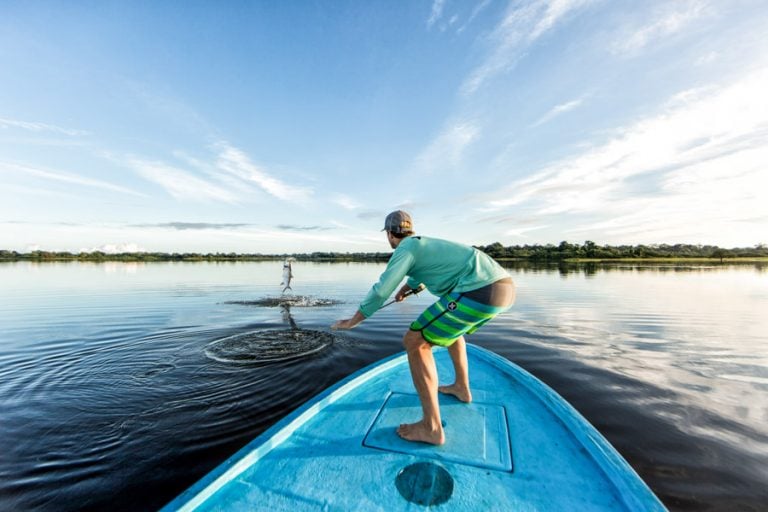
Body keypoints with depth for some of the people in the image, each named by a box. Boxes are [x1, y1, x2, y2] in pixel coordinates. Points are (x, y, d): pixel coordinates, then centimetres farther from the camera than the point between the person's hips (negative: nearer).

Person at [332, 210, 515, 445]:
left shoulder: (405, 248, 1)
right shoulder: (425, 242, 28)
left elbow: (380, 292, -5)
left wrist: (351, 321, 8)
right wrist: (406, 287, 68)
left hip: (480, 292, -10)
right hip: (503, 287, 10)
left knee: (414, 341, -2)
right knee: (451, 325, 34)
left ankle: (431, 427, 5)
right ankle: (461, 388, 46)